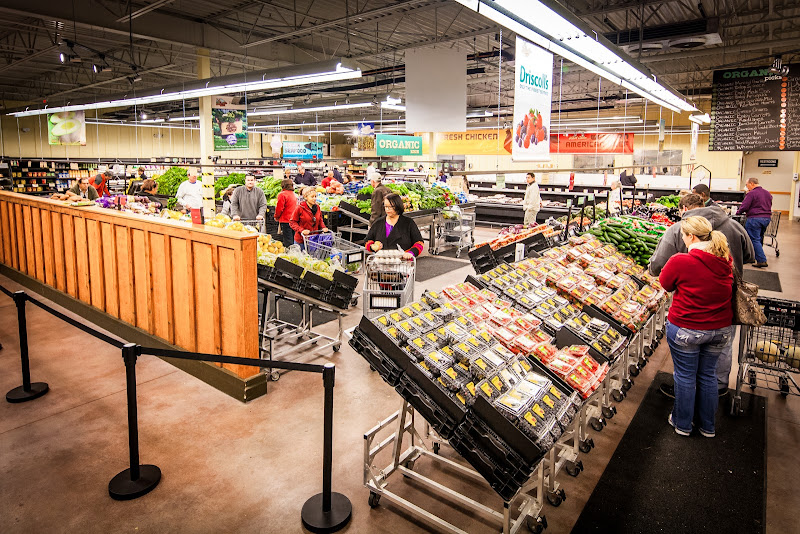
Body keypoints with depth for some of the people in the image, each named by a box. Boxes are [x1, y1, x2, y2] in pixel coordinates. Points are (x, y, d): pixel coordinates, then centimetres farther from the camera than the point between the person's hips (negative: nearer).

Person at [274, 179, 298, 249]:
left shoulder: (282, 194, -11)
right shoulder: (294, 195, 12)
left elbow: (279, 208, -13)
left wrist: (276, 217, 6)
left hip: (285, 221, -7)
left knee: (287, 242, -5)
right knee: (293, 240, 12)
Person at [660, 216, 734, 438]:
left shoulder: (680, 261, -23)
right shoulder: (726, 260, -4)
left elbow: (665, 284, -4)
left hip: (685, 329, -5)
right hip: (720, 329, 5)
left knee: (685, 376, 12)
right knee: (708, 374, 20)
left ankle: (682, 423, 30)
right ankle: (708, 426, 35)